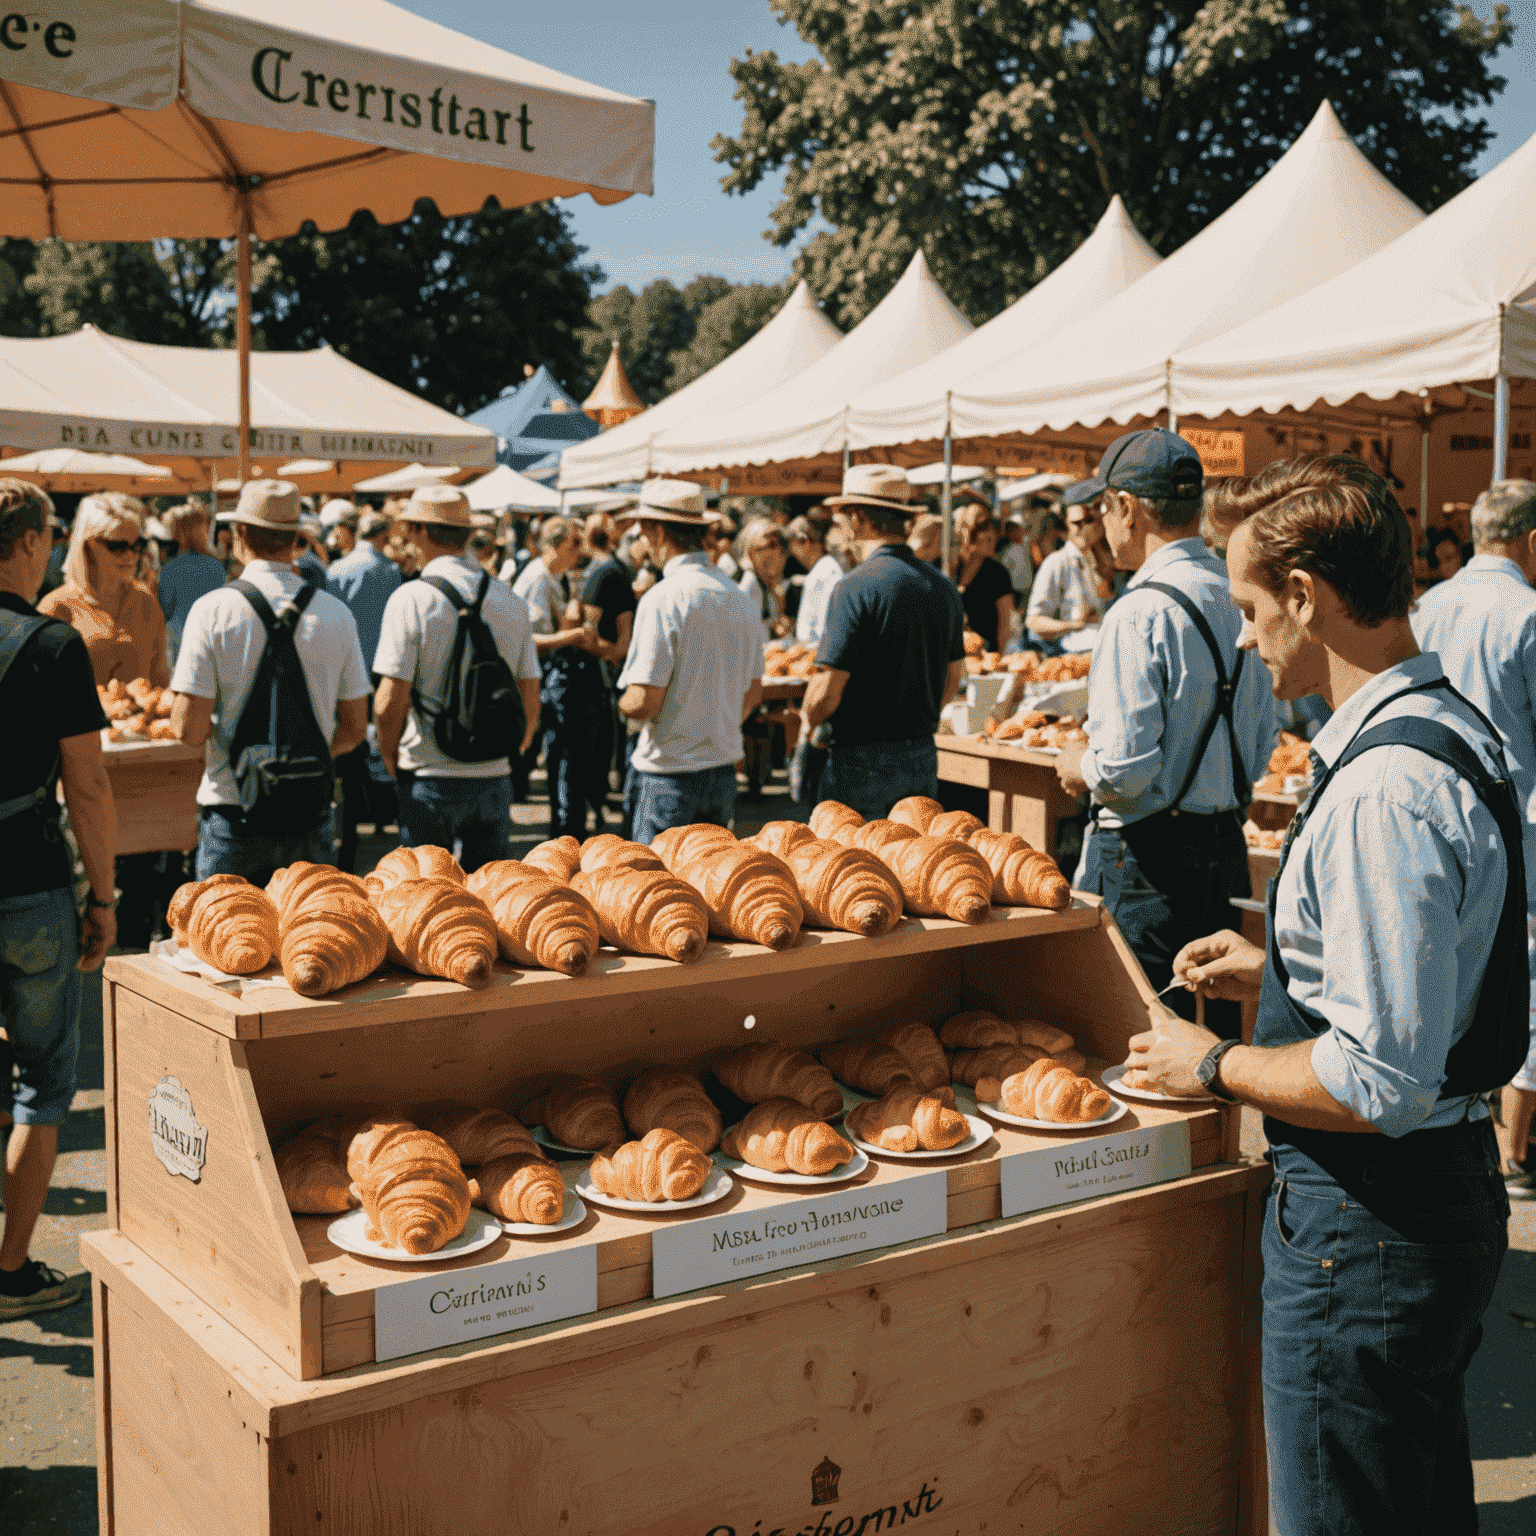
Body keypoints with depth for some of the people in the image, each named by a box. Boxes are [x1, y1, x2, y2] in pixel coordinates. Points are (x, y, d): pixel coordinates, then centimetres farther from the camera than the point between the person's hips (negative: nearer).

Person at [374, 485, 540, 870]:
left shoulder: (411, 599, -10)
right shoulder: (510, 600, 4)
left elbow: (390, 702, -13)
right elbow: (530, 704, 7)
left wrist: (392, 765, 3)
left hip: (430, 781, -4)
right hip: (494, 779, 4)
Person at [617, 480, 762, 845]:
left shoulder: (664, 599, -17)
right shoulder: (741, 598, 6)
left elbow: (644, 703, -19)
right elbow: (753, 694, 15)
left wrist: (622, 703, 2)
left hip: (668, 776, -7)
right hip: (724, 773, 7)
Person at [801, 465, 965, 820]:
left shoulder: (855, 588, -16)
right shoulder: (944, 588, 6)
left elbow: (827, 693, -17)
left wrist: (808, 721, 3)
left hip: (862, 761, -6)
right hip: (924, 757, 7)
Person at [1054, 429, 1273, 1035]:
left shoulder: (1140, 614, -18)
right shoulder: (1237, 601, 6)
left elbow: (1123, 770, -22)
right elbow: (1261, 748, 14)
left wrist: (1079, 766, -2)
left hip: (1148, 857, -8)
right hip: (1229, 844, 8)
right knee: (1219, 1023, 16)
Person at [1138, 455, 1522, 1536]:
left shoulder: (1383, 790, -28)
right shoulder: (1452, 728, 6)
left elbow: (1378, 1084, -29)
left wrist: (1215, 1065, -14)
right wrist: (1280, 968, 16)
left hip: (1368, 1228, -10)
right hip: (1452, 1189, 10)